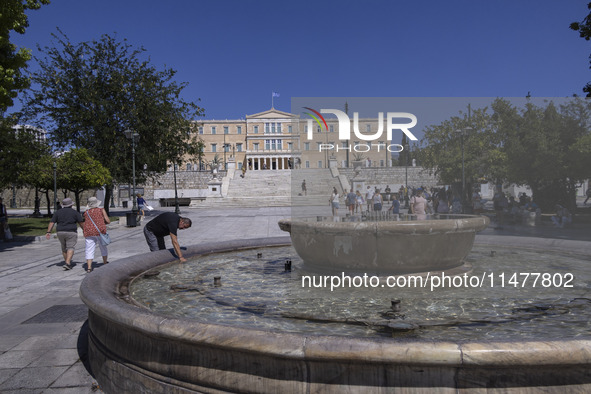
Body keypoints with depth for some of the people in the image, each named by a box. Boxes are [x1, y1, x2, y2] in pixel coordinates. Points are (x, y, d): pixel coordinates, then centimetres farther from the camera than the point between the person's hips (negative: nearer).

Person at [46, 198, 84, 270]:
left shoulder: (57, 212, 6)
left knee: (64, 248, 19)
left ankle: (68, 263, 27)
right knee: (70, 248, -5)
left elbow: (52, 222, -2)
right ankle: (67, 263, -22)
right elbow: (81, 223, -3)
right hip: (71, 233, -4)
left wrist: (48, 232, -5)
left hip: (60, 233, 4)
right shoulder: (75, 212, -2)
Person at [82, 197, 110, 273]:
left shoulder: (86, 212, 11)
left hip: (89, 233, 2)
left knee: (89, 250, 1)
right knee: (103, 247, 17)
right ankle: (105, 263, 30)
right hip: (100, 232, -2)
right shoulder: (101, 210, 2)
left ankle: (89, 267, -11)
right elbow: (108, 221, -2)